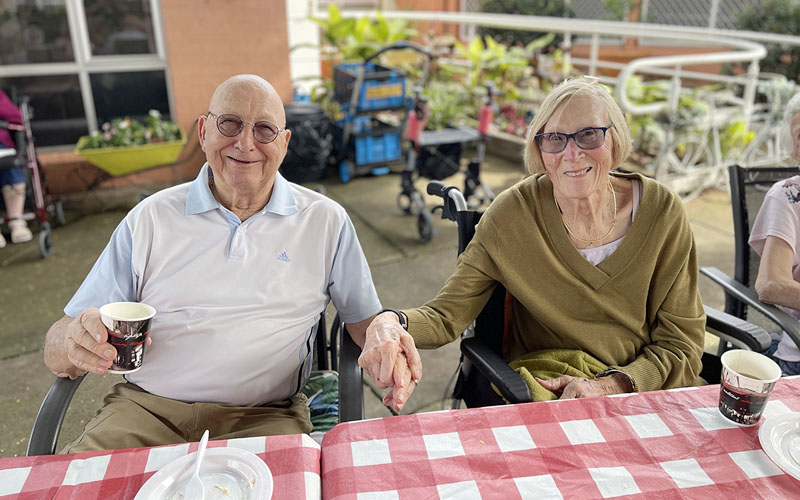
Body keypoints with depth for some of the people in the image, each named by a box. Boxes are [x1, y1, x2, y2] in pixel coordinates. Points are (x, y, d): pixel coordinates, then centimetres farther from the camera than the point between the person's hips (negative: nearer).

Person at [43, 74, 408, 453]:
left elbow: (364, 320, 10)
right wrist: (75, 343, -19)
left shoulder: (326, 221, 5)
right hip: (145, 407, 1)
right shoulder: (149, 219, 6)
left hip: (264, 417, 0)